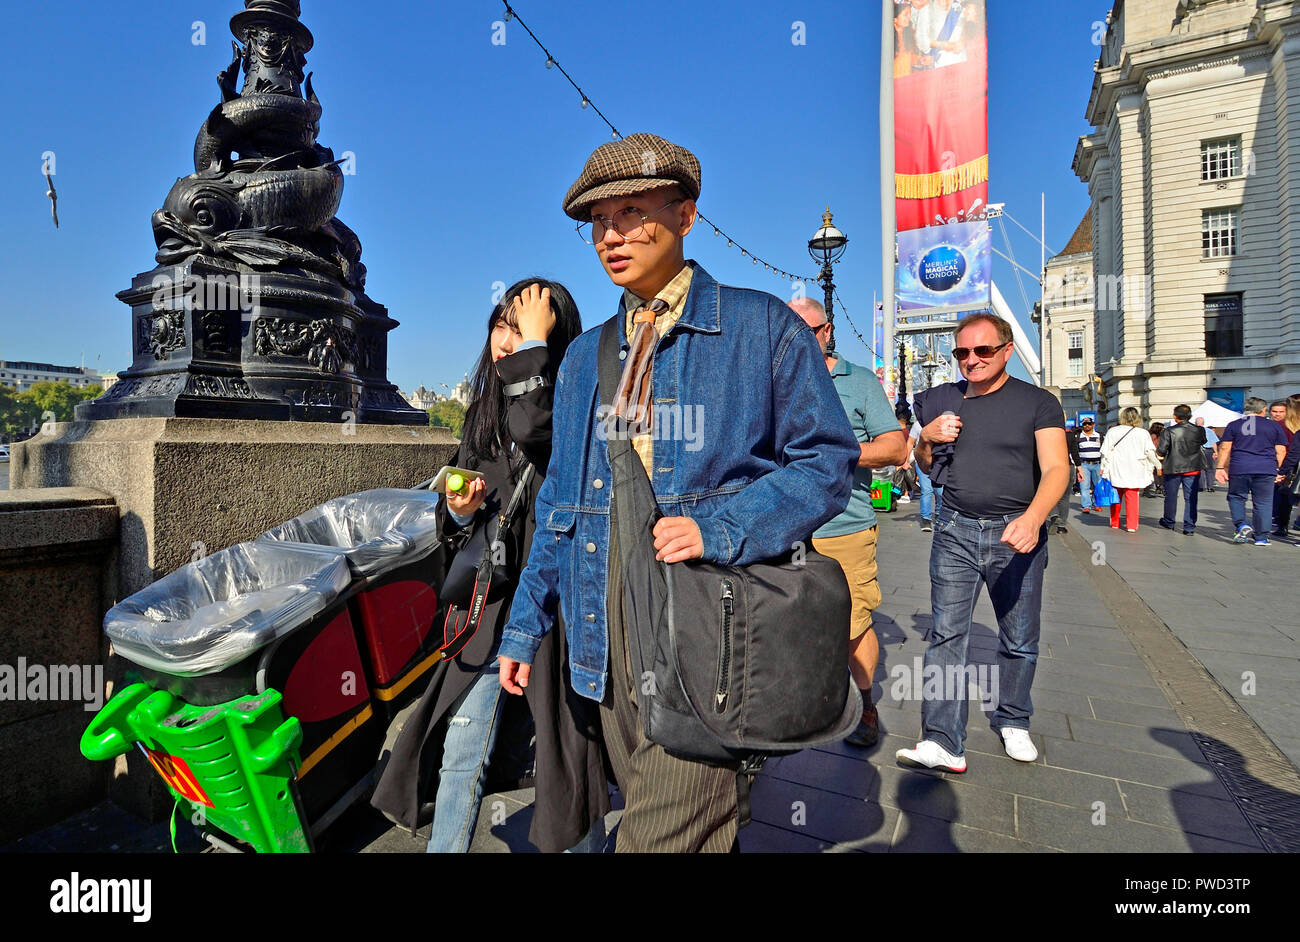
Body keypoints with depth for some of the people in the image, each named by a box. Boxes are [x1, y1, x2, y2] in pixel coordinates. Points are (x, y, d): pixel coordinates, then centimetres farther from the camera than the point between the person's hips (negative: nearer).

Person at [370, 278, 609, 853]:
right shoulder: (485, 408, 11)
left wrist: (534, 345, -19)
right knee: (462, 751, 10)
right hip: (493, 596, 5)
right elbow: (453, 517, 18)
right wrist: (458, 510, -6)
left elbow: (535, 430, -33)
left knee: (566, 736, 10)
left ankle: (585, 838, 34)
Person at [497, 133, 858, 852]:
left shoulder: (762, 327, -1)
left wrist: (721, 529, -19)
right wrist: (525, 625, 15)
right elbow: (561, 501, 16)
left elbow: (829, 458, -4)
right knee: (648, 809, 17)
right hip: (609, 630, 6)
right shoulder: (586, 357, 14)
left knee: (663, 832, -4)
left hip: (710, 629, -5)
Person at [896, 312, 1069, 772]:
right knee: (947, 635, -4)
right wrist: (926, 439, -4)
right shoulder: (942, 402, 11)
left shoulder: (1038, 403, 1)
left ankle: (1013, 723, 33)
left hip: (1016, 534, -1)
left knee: (1019, 641, 10)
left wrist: (1033, 517, -29)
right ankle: (943, 743, -3)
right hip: (955, 531, 2)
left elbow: (1056, 468, -11)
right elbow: (927, 467, 20)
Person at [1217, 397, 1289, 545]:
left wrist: (1221, 468, 5)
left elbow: (1225, 448, 2)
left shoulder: (1233, 425, 6)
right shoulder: (1274, 426, 9)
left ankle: (1241, 525, -8)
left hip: (1239, 469, -1)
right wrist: (1277, 470, 15)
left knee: (1236, 497, 13)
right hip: (1266, 470, 1)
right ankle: (1261, 537, 11)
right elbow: (1281, 451, 8)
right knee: (1263, 503, 7)